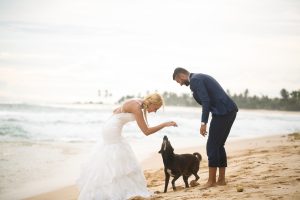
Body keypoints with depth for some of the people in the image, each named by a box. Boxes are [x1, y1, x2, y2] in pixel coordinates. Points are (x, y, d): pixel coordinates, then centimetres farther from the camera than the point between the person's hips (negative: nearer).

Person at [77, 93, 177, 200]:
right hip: (112, 130, -10)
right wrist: (165, 124, -19)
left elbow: (116, 110, 18)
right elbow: (146, 131, -23)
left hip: (109, 128, 10)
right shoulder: (137, 108, -22)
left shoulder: (137, 103, 6)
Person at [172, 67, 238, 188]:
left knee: (212, 146, -4)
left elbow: (206, 101, -17)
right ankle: (221, 179, 16)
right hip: (230, 111, 10)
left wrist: (203, 123, -16)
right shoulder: (201, 77, 23)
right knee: (219, 145, 14)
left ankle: (211, 181, -1)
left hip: (222, 112, -10)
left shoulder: (195, 80, -7)